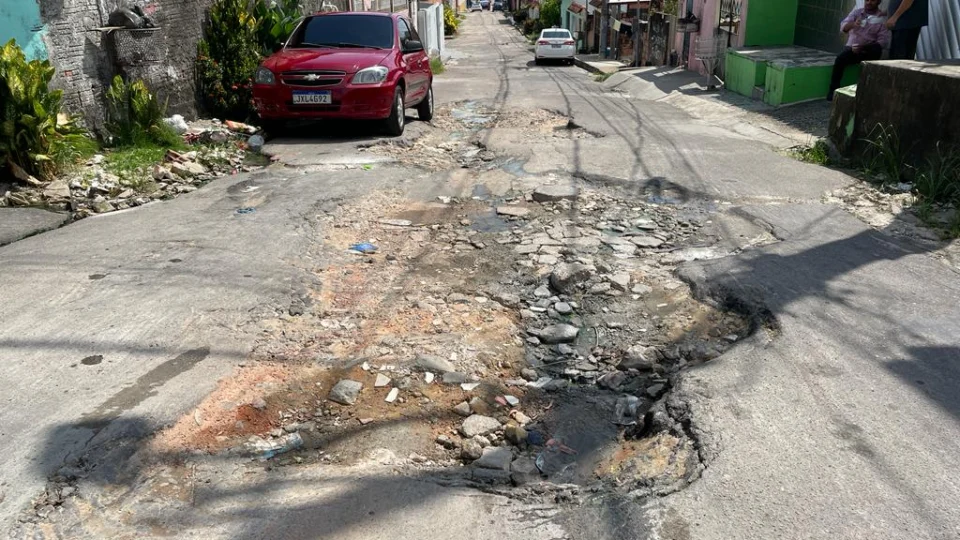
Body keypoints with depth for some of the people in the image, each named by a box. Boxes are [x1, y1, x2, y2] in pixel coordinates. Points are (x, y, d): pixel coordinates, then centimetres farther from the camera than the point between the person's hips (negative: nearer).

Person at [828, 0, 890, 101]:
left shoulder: (882, 18, -1)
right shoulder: (856, 12, 7)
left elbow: (883, 40, -10)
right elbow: (843, 27, -8)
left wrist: (863, 47, -23)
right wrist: (853, 24, -32)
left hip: (869, 51, -1)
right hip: (852, 47, 1)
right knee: (840, 58, -30)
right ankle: (834, 89, -21)